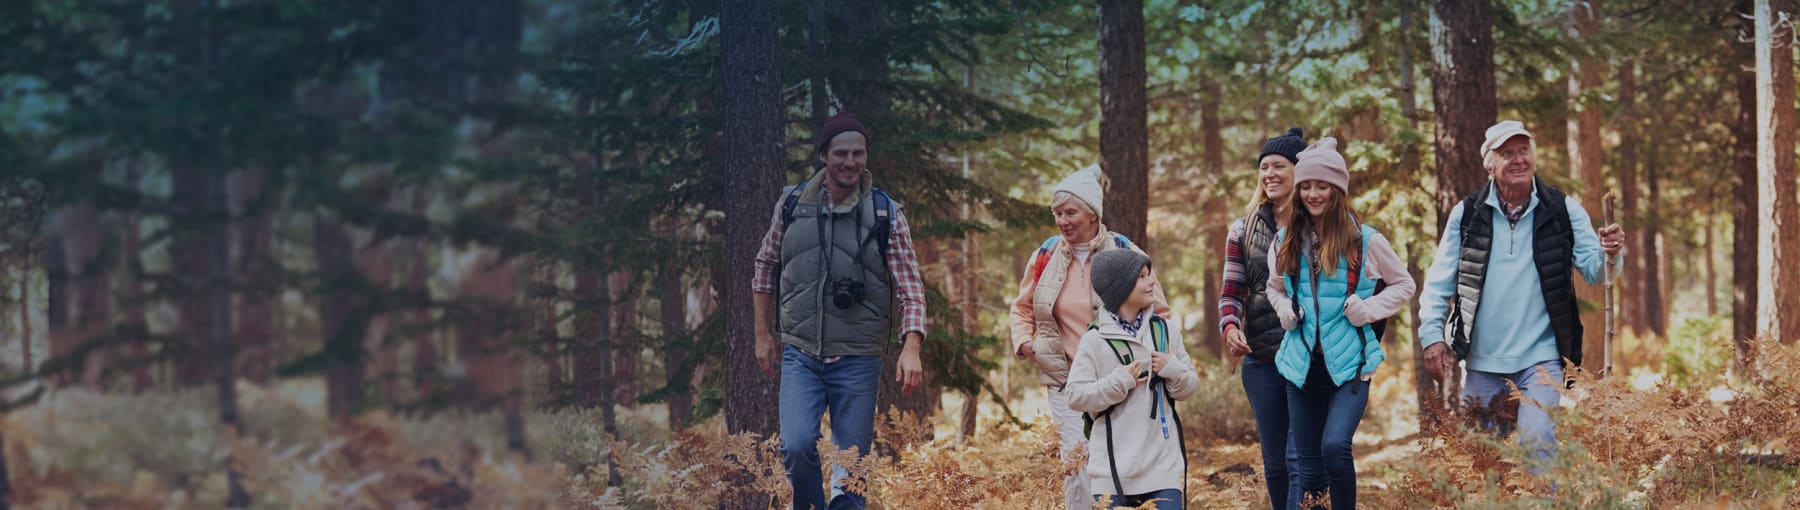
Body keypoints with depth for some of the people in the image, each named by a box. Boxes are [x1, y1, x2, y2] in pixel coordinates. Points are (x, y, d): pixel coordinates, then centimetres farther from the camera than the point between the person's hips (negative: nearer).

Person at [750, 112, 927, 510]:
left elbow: (911, 290, -5)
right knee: (796, 446, -18)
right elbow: (766, 268, 16)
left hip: (858, 360, -1)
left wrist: (912, 348, -19)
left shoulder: (886, 216, -2)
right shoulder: (792, 204, 3)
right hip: (800, 354, 1)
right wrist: (763, 334, 13)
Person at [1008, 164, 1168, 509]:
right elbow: (1022, 308, 20)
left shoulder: (1124, 253, -3)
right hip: (1066, 380, 2)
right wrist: (1023, 341, 2)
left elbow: (1159, 311, 7)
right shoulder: (1047, 256, 5)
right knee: (1077, 465, -8)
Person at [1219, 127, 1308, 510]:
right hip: (1261, 360, 4)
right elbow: (1231, 291, 9)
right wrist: (1230, 326, -11)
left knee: (1300, 458, -11)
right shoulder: (1244, 230, 9)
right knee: (1274, 460, 11)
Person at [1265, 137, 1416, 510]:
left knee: (1335, 446, -23)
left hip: (1350, 363, -4)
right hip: (1302, 364, 4)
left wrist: (1367, 310, -8)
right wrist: (1285, 310, 3)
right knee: (1308, 463, 6)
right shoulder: (1285, 242, 7)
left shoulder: (1366, 241, -4)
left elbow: (1404, 285, 7)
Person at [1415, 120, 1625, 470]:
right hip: (1483, 364, 2)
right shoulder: (1467, 214, 3)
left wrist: (1607, 254, -27)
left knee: (1537, 441, -20)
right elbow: (1439, 281, 7)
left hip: (1541, 360, -2)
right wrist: (1432, 336, -3)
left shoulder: (1562, 211, 1)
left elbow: (1593, 270, -4)